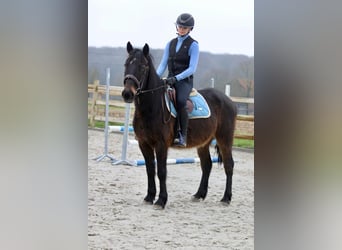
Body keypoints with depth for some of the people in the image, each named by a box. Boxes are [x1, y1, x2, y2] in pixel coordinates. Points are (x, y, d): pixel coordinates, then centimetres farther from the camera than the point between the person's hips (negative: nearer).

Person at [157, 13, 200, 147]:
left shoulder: (193, 45, -1)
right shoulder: (170, 44, 15)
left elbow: (192, 68, -10)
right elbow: (163, 64, 12)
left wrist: (176, 78, -23)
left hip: (185, 81, -5)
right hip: (170, 80, 5)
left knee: (180, 101, -33)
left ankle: (183, 136, -29)